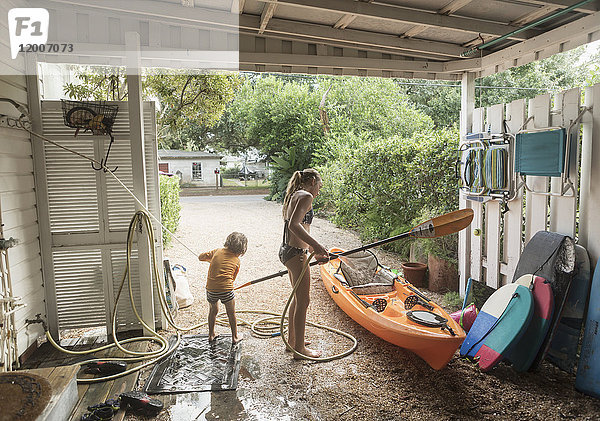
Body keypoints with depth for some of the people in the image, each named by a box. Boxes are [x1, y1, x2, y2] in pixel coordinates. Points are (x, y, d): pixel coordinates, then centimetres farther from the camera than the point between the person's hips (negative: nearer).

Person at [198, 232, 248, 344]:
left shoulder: (217, 251, 7)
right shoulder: (236, 261, 4)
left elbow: (200, 257, 14)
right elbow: (232, 278, 9)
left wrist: (211, 259, 30)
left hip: (211, 288, 3)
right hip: (226, 289, -3)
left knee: (213, 310, 26)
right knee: (231, 313, 17)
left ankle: (211, 335, 37)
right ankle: (234, 337, 26)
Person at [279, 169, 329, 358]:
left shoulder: (294, 196, 18)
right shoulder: (305, 196, -12)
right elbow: (294, 225, -27)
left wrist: (314, 251, 29)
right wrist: (315, 245, -25)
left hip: (287, 251, 10)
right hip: (296, 254, -10)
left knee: (298, 298, 22)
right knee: (303, 301, 2)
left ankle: (292, 340, 35)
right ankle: (300, 348, 15)